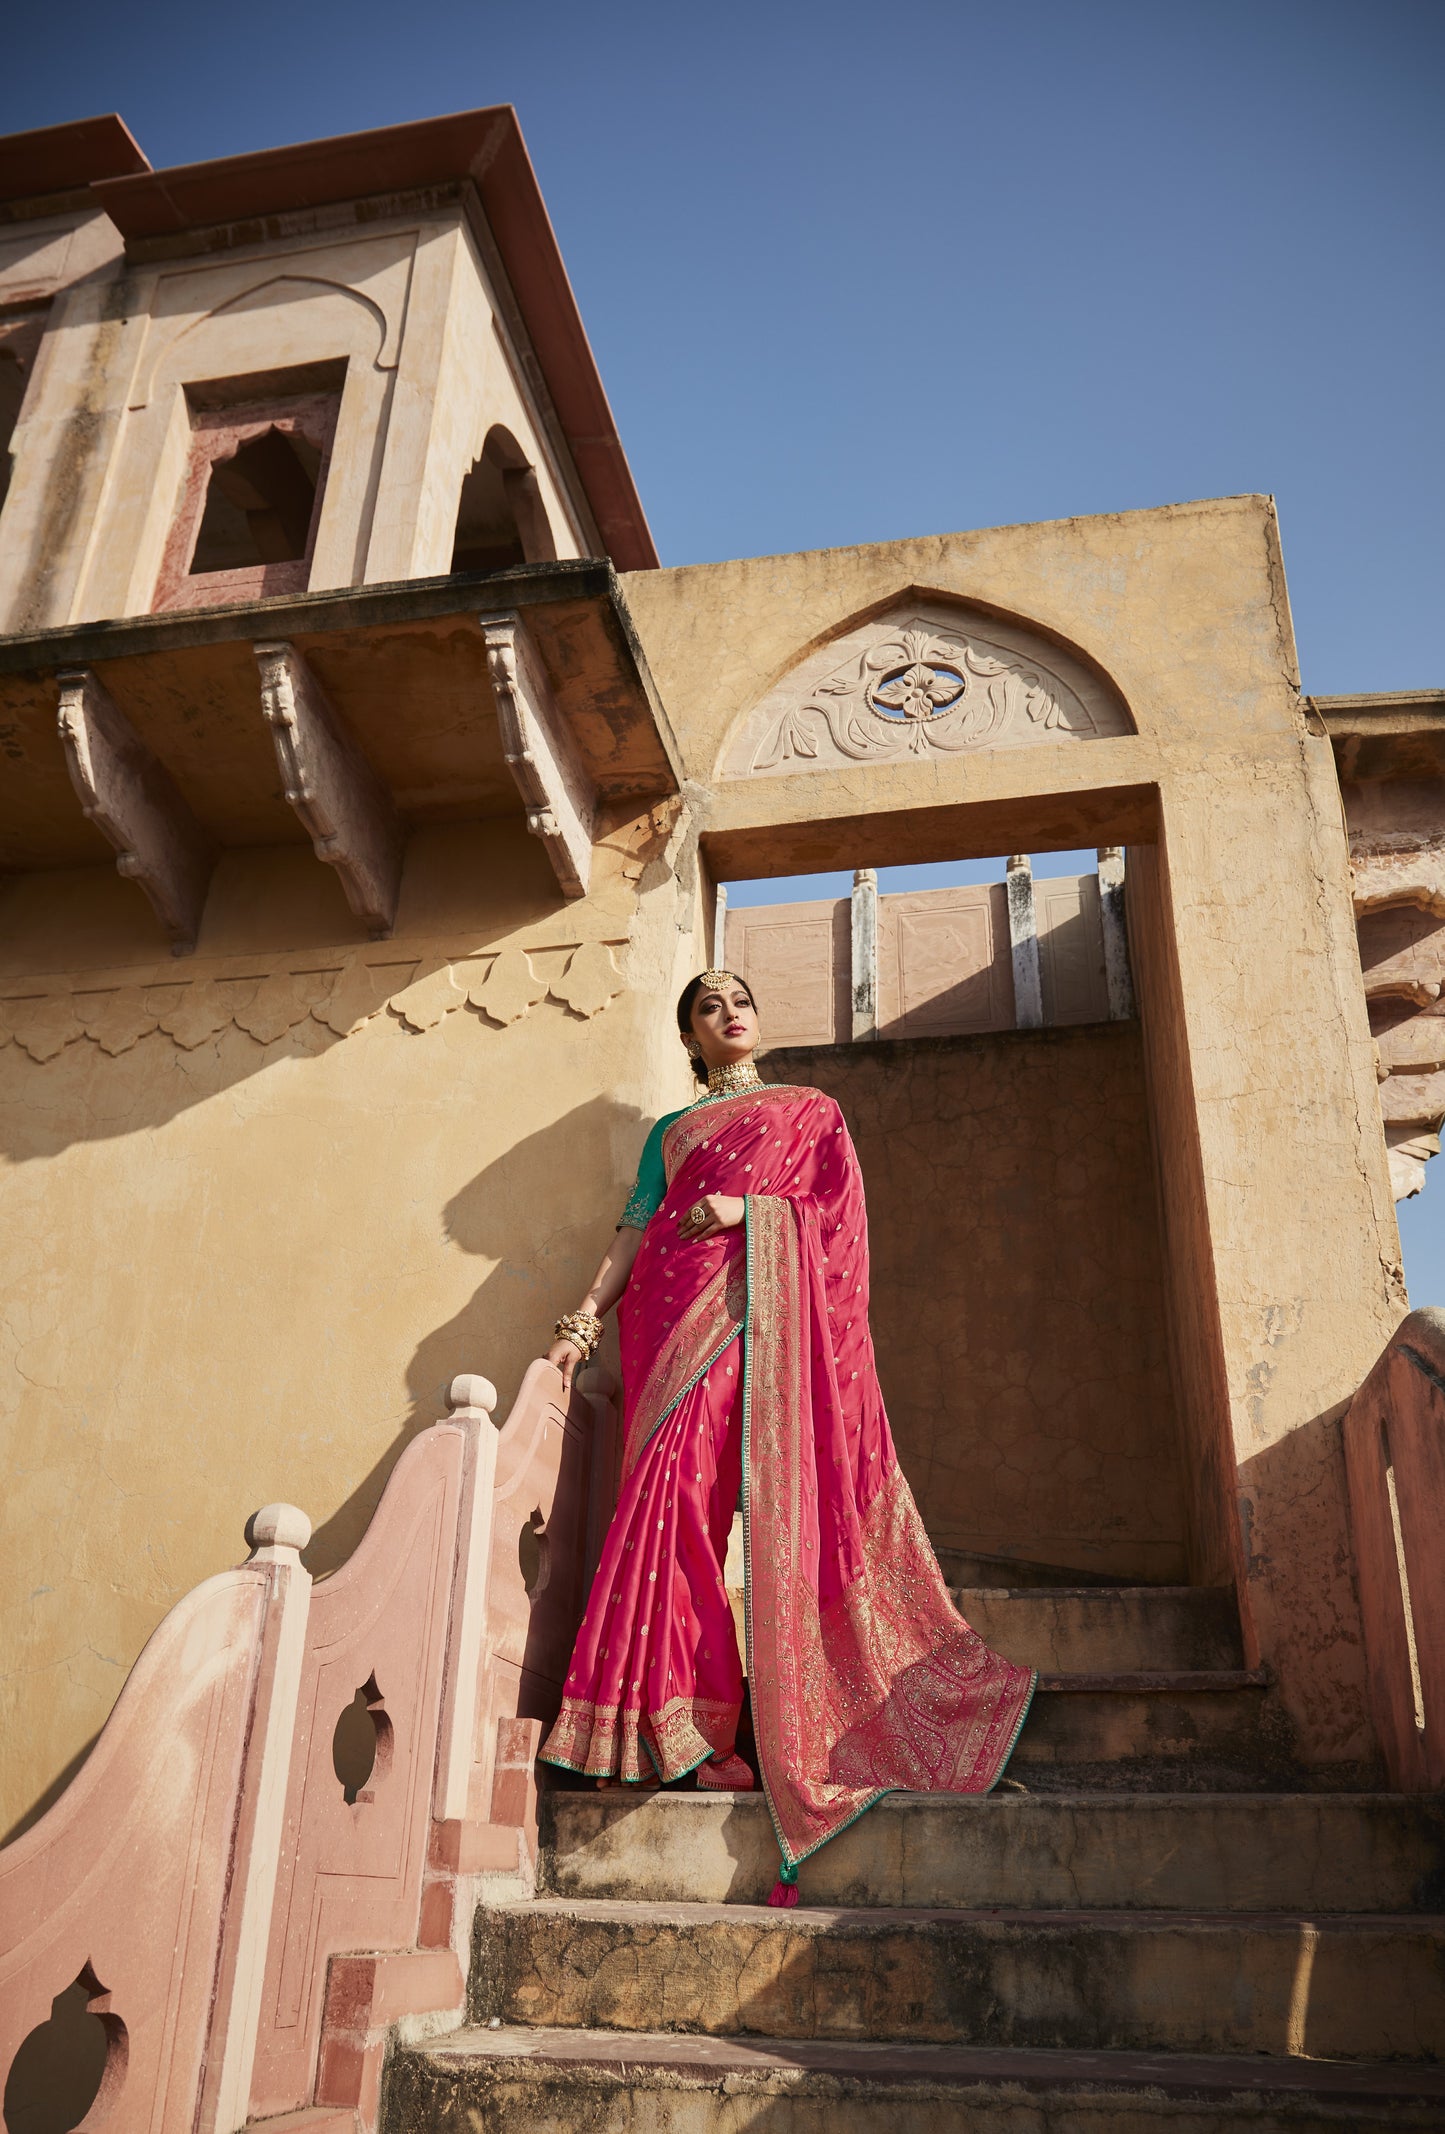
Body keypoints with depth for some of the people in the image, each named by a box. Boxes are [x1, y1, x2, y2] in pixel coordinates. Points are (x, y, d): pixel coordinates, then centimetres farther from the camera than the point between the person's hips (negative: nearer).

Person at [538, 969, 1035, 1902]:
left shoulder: (812, 1110, 21)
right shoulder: (671, 1130, 27)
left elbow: (841, 1209, 7)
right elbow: (635, 1228, 15)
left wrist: (747, 1209, -7)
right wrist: (586, 1318, 1)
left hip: (772, 1309, -2)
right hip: (683, 1309, 2)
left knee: (784, 1495, -13)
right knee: (675, 1491, -13)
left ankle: (798, 1728, -11)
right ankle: (679, 1725, -12)